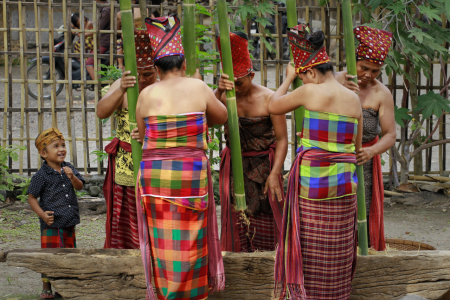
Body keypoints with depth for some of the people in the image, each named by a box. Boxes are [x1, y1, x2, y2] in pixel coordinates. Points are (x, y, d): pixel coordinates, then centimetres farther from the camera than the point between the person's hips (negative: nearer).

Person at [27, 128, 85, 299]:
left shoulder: (68, 169, 6)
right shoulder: (42, 175, -10)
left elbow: (79, 187, 0)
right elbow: (31, 198, -7)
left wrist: (72, 177, -21)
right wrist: (42, 214, -19)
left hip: (69, 223, 6)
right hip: (52, 224, -6)